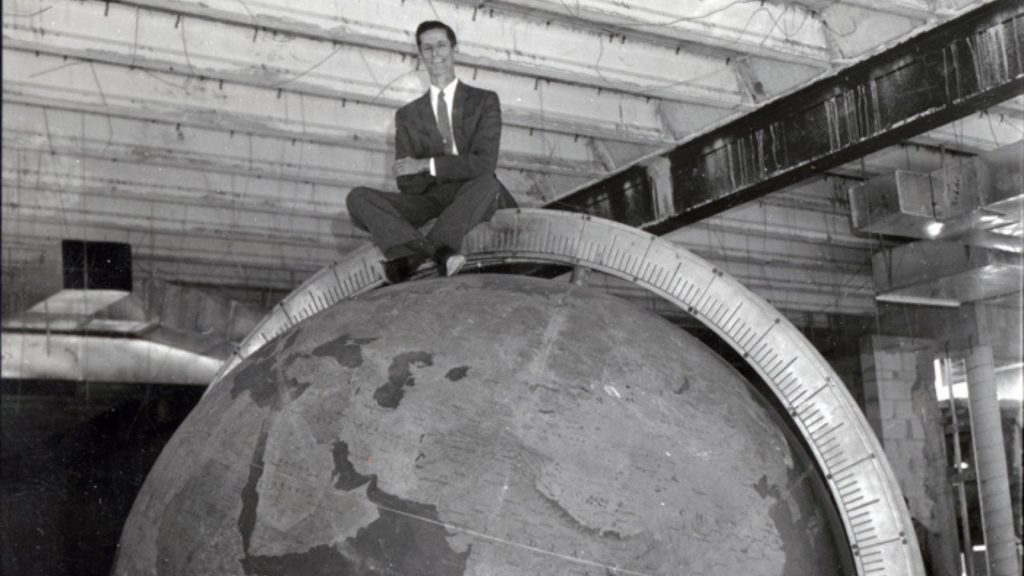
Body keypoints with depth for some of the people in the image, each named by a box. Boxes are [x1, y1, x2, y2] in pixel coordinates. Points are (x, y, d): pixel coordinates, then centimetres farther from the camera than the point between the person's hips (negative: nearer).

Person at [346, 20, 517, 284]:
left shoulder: (485, 101, 10)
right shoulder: (407, 115, 17)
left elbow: (484, 163, -6)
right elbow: (406, 183, 6)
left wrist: (427, 166, -12)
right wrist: (457, 169, -6)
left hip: (471, 201, -2)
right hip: (429, 203, 3)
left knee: (486, 182, -37)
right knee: (358, 197, -20)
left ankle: (409, 259, -42)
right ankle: (438, 252, -46)